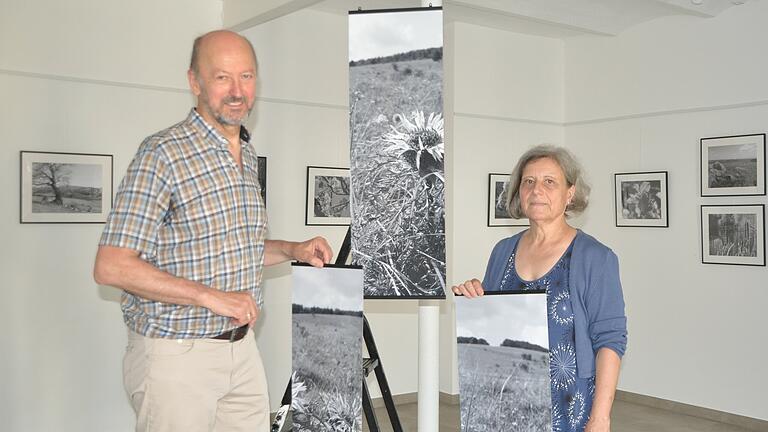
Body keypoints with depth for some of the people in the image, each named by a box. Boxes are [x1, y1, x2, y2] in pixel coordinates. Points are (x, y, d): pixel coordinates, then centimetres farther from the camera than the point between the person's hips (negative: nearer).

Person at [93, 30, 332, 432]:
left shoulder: (247, 155, 10)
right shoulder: (163, 153, -15)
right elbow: (111, 266, -20)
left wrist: (293, 250, 7)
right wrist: (211, 296, -23)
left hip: (242, 348, 7)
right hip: (177, 354, -7)